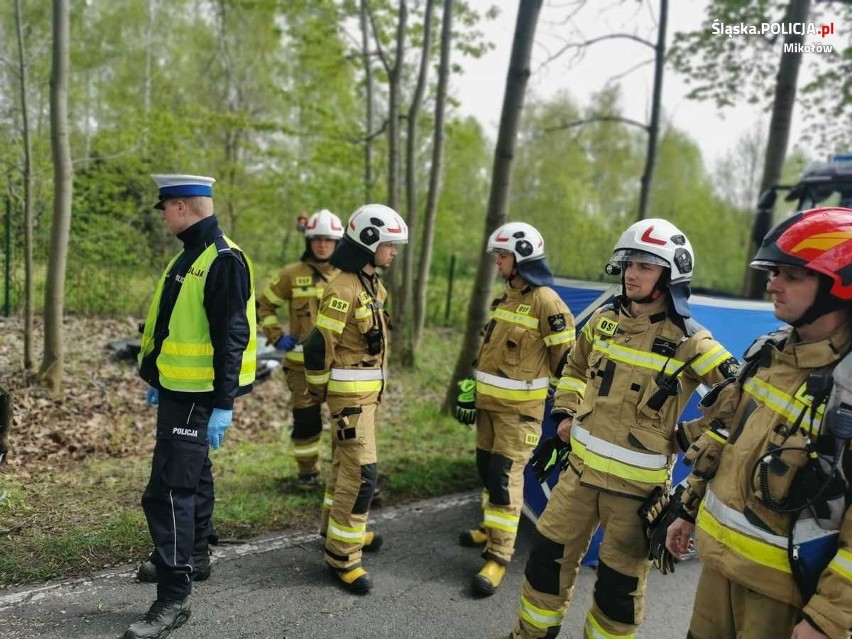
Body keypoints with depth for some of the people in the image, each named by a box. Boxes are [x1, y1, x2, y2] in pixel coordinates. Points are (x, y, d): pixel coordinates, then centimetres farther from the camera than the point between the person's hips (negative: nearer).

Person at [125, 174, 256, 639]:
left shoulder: (223, 261, -19)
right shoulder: (190, 255, 13)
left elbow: (232, 339, -22)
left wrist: (223, 405, -22)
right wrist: (159, 381, 23)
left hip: (197, 396, -10)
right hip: (178, 390, 10)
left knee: (169, 490, -7)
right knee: (191, 475, 21)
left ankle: (173, 598, 3)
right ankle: (193, 557, 38)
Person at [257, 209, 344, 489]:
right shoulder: (292, 274, -2)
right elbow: (264, 304, 7)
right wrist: (276, 335, -3)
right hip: (302, 361, -1)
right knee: (306, 419, 7)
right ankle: (307, 471, 27)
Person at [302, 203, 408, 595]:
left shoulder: (372, 284, 9)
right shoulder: (343, 290, -21)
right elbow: (319, 346, -19)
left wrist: (375, 389, 18)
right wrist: (319, 390, -7)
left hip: (368, 390, 9)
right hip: (350, 394, -9)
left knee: (347, 463, 22)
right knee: (361, 473, -7)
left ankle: (335, 525, 39)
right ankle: (342, 555, 5)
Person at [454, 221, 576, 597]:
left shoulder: (545, 301, -16)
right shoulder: (504, 298, 11)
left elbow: (565, 361, -15)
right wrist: (470, 393, 16)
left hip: (519, 408, -8)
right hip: (489, 401, 8)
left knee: (506, 477, -6)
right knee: (486, 468, 17)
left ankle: (498, 557, 2)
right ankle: (491, 528, 37)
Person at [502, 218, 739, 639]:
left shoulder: (687, 341, -13)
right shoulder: (604, 320, 3)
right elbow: (575, 366, 21)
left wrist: (689, 439, -10)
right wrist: (566, 412, 11)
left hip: (637, 483, -4)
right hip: (582, 467, 5)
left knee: (620, 581, 10)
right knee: (549, 556, 14)